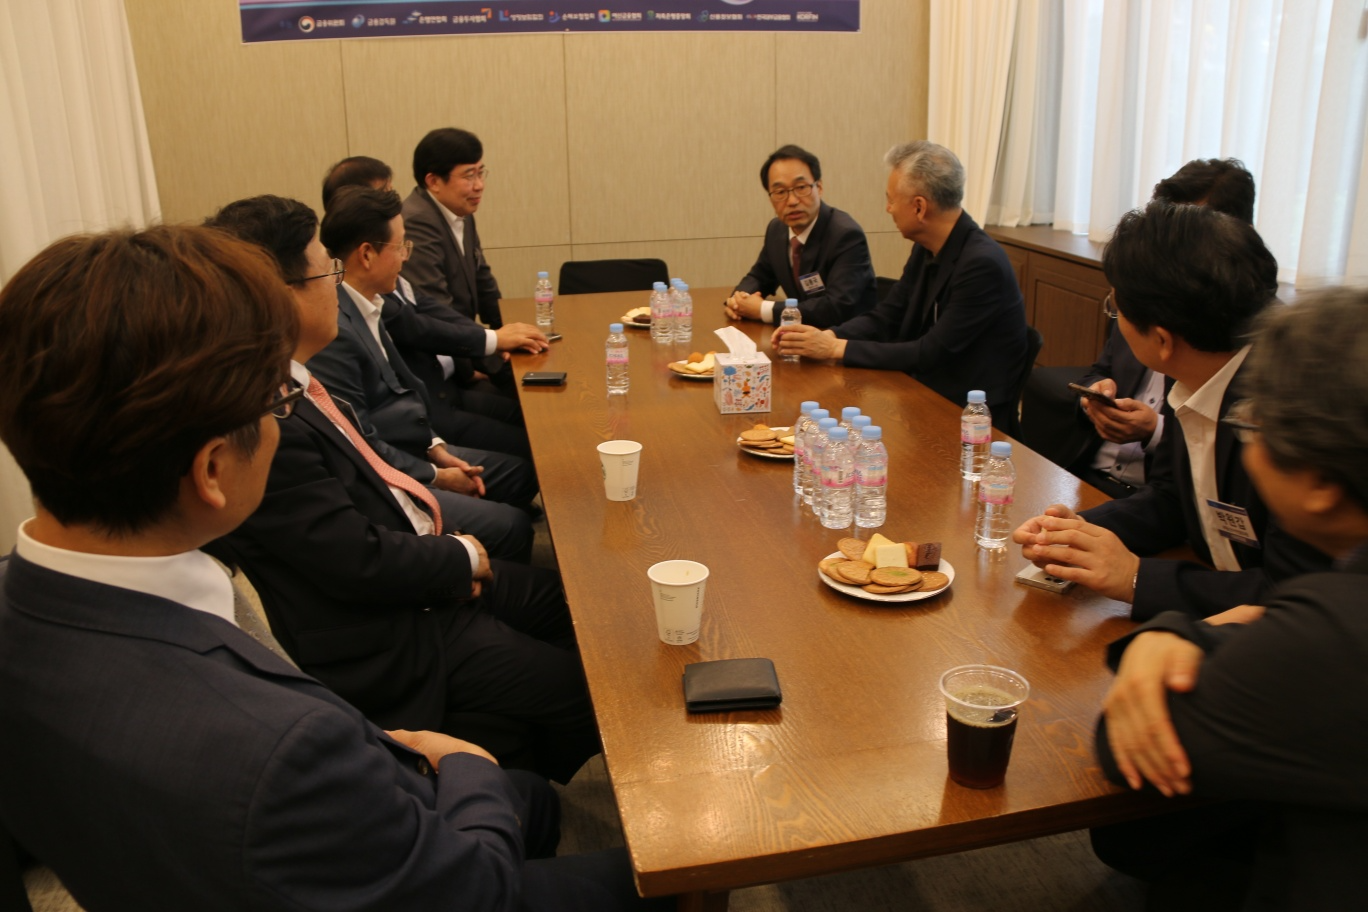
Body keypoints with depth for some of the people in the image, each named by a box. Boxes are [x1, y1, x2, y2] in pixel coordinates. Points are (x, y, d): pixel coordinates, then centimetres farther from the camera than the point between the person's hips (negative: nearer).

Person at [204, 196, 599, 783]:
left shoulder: (289, 387, 1)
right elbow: (360, 563, -26)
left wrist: (443, 546, 0)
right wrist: (462, 555, -9)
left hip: (425, 578, 10)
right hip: (380, 644, -10)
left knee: (573, 603, 12)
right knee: (582, 689, -7)